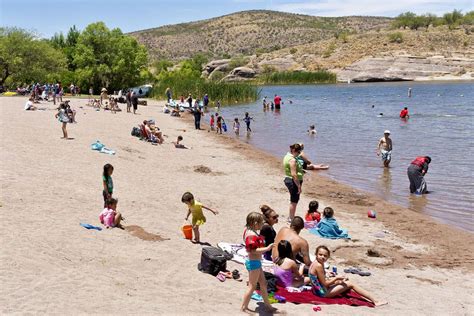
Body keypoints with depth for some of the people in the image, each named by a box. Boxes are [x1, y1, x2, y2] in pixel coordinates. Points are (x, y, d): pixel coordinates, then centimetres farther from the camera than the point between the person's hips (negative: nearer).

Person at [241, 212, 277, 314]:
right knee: (252, 286, 2)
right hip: (254, 262, -11)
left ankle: (267, 305, 31)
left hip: (255, 262, 11)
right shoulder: (252, 235, -25)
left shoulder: (250, 231, 7)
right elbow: (253, 250, -30)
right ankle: (244, 307, 14)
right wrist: (267, 248, -29)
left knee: (263, 283, 19)